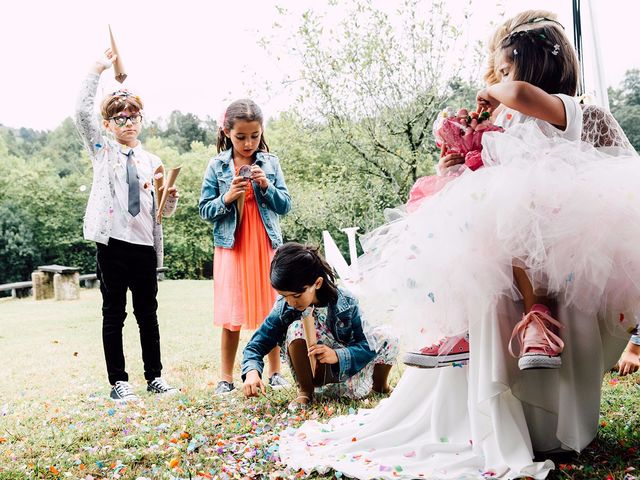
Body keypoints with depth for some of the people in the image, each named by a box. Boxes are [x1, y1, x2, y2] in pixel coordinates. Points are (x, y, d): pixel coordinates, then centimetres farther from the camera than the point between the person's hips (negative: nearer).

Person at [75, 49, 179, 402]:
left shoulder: (152, 162, 13)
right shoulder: (102, 150, 7)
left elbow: (164, 211, 13)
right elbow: (82, 112, -8)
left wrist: (171, 198, -9)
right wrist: (97, 70, -8)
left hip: (145, 244, 3)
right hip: (112, 242, -2)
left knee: (148, 313, 10)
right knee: (114, 314, 3)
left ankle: (154, 376, 19)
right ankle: (118, 381, 12)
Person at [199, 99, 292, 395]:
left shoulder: (270, 163, 5)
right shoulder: (217, 166, 1)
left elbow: (285, 205, 4)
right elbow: (204, 210, 2)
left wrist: (267, 186, -12)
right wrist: (226, 199, -16)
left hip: (266, 246, 1)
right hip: (232, 247, -1)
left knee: (272, 312, 6)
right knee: (231, 317, 1)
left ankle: (275, 372, 19)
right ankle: (226, 378, 13)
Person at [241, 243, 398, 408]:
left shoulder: (345, 303, -21)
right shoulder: (283, 308, -18)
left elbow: (366, 345, -18)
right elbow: (256, 345, -14)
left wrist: (337, 355, -36)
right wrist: (252, 372, -36)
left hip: (344, 367, 1)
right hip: (313, 373, -1)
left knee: (386, 339, -22)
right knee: (296, 329, -30)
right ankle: (305, 392, -10)